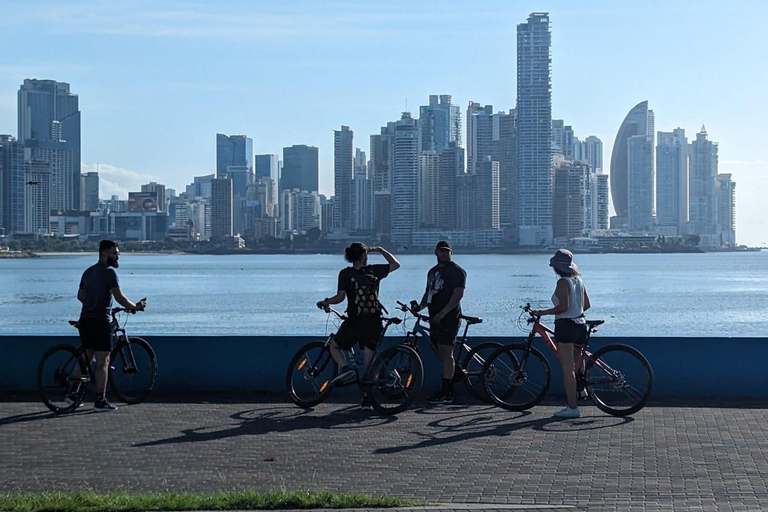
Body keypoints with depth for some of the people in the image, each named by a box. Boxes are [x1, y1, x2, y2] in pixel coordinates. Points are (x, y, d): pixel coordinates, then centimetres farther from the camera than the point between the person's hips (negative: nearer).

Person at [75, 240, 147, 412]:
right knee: (102, 362, -5)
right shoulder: (109, 272, -10)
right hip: (100, 321, -8)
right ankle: (100, 401, -6)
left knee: (85, 358, 18)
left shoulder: (88, 271, 17)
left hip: (85, 319, 8)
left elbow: (80, 296, 23)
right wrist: (136, 306, -1)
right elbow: (119, 297, -14)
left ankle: (73, 392, 20)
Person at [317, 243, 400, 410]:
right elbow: (396, 264, 16)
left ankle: (345, 368, -9)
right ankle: (367, 399, 7)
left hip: (354, 321, -2)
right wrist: (380, 250, 24)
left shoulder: (346, 273, -4)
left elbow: (340, 297, -11)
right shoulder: (374, 271, 3)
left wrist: (325, 302, 6)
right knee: (368, 363, 10)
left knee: (334, 347, 20)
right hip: (373, 322, 2)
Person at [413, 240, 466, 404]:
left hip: (449, 318, -8)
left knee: (446, 353, -12)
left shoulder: (457, 271, -5)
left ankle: (446, 393, -13)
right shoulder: (433, 271, 21)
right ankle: (447, 389, 16)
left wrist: (442, 313, -21)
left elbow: (458, 295, -15)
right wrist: (420, 306, 4)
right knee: (442, 354, 10)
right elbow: (428, 292, 25)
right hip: (435, 318, 8)